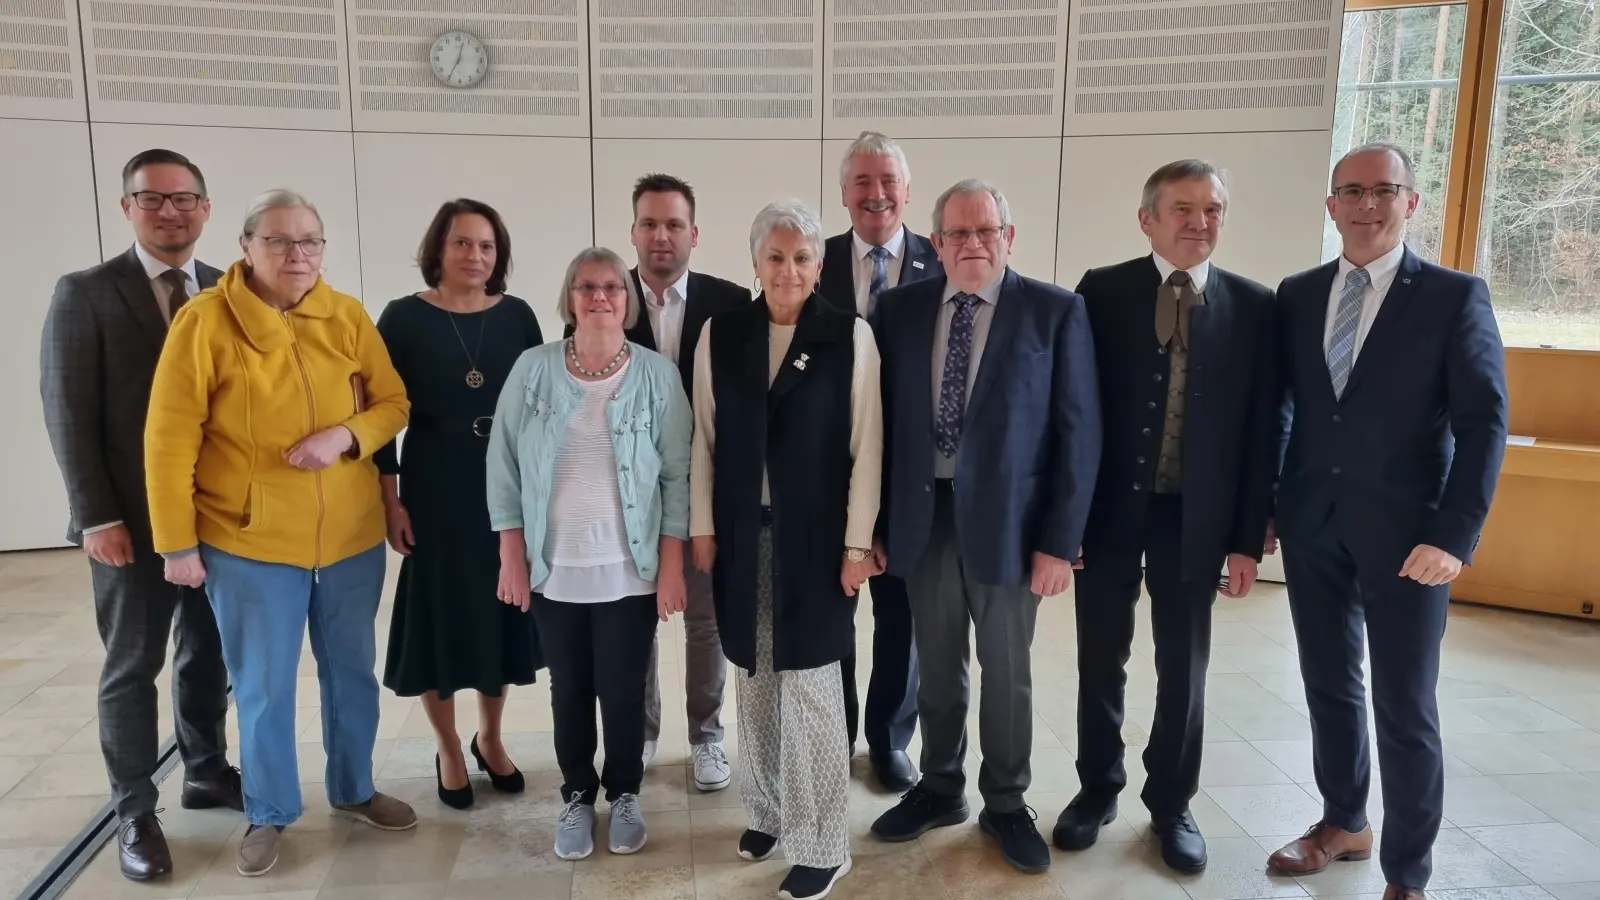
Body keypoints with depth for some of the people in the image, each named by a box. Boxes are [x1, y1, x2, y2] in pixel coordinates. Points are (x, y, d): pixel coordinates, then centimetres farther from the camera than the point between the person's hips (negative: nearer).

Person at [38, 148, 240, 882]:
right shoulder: (85, 294, -4)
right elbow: (67, 412, -7)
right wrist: (96, 516, -12)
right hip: (134, 518, -3)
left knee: (207, 653, 15)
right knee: (132, 666, 7)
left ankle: (206, 773, 32)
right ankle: (134, 813, 20)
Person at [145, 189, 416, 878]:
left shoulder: (348, 317, 0)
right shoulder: (205, 320, -10)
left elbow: (394, 403, 5)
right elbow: (170, 439, -8)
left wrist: (345, 435, -16)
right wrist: (177, 543, -8)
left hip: (352, 538, 3)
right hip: (249, 543, -3)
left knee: (352, 674, 17)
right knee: (263, 689, 10)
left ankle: (354, 790, 37)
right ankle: (269, 814, 30)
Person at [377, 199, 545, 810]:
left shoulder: (517, 316, 1)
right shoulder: (404, 318, -5)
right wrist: (390, 500, -8)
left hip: (509, 489, 3)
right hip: (436, 492, -2)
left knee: (502, 613, 12)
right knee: (441, 616, 7)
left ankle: (490, 740, 32)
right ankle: (448, 752, 26)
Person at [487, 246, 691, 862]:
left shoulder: (658, 375, -4)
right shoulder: (532, 369, -2)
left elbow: (677, 476, -3)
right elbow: (504, 466, 1)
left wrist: (672, 566, -6)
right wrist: (511, 557, -2)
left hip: (629, 571, -1)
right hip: (553, 569, 1)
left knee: (623, 691, 8)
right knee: (569, 691, 13)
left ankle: (624, 794, 32)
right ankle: (577, 796, 34)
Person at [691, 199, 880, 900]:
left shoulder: (850, 336, -5)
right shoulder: (720, 336, 3)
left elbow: (866, 446, -6)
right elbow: (705, 438, 6)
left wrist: (857, 541, -8)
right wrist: (702, 526, 3)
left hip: (816, 536, -3)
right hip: (744, 534, 3)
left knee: (811, 686, 2)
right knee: (755, 679, 13)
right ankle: (767, 810, 31)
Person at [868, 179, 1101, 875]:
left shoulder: (1056, 312, -5)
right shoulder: (898, 309, 3)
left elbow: (1078, 433, -6)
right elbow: (881, 422, 5)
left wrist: (1059, 541, -10)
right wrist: (875, 524, 2)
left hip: (1006, 521, -2)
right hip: (922, 518, 2)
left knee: (1007, 675, 13)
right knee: (937, 669, 17)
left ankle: (1005, 804, 34)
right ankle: (940, 790, 38)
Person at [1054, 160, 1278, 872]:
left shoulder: (1253, 307, 0)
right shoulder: (1101, 292, -3)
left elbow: (1261, 429, 0)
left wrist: (1249, 537, -3)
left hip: (1195, 517, 1)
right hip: (1108, 508, -1)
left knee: (1184, 670, 12)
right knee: (1100, 664, 12)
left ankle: (1171, 804, 31)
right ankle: (1097, 789, 32)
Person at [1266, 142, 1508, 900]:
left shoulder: (1455, 296, -4)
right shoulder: (1296, 295, 7)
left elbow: (1483, 424, -9)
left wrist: (1454, 535, -18)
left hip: (1405, 532, -3)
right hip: (1312, 527, 4)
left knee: (1404, 707, 4)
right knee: (1328, 685, 15)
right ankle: (1344, 823, 35)